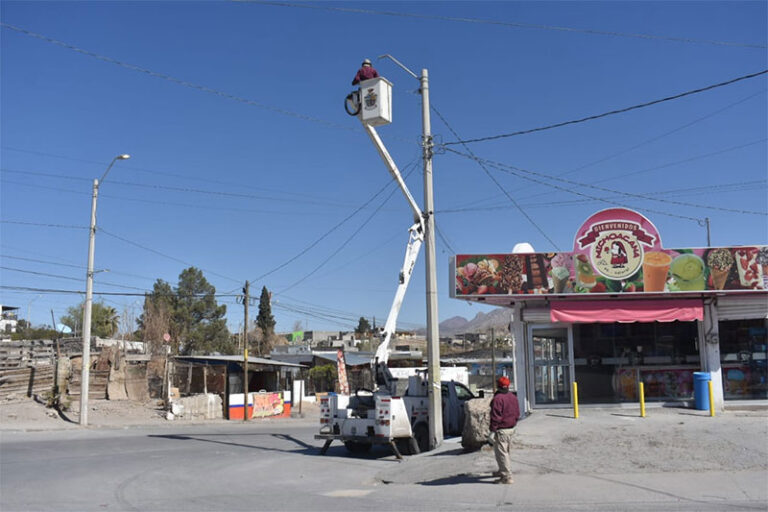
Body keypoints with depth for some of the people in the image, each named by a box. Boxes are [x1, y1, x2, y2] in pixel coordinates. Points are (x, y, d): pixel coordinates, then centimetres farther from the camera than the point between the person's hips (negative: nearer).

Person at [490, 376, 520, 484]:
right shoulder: (513, 397, 8)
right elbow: (517, 413, 15)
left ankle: (507, 477, -4)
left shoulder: (497, 398, -19)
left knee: (501, 453, -4)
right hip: (511, 428, 9)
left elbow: (495, 416, -20)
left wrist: (492, 430, -16)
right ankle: (503, 471, 36)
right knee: (506, 451, 22)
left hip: (501, 430, -9)